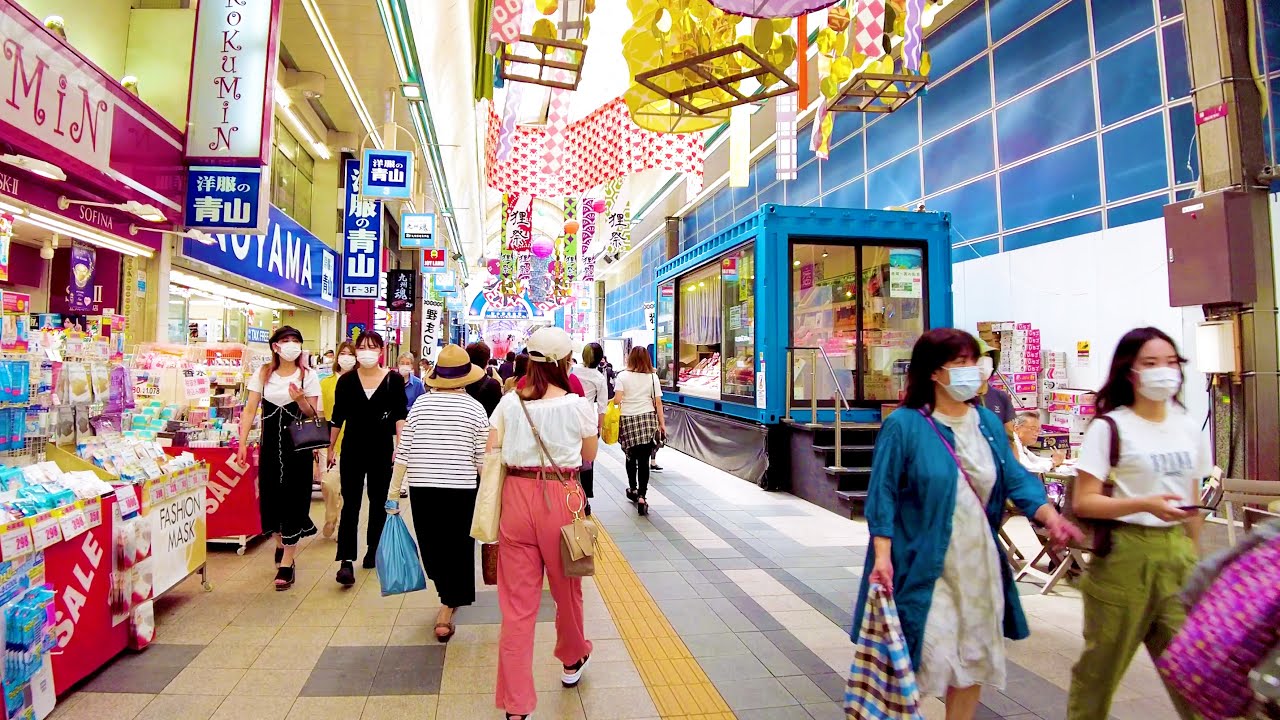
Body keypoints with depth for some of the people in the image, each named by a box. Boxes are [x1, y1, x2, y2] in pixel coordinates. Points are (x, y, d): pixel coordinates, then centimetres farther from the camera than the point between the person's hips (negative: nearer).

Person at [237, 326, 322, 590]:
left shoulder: (308, 375, -2)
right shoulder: (262, 374, 4)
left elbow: (313, 415, -1)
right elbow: (250, 410, 3)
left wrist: (300, 400, -21)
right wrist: (242, 443, -4)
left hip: (298, 445, -2)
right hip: (271, 444, 3)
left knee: (293, 499, -3)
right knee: (271, 496, 9)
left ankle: (286, 564, 3)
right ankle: (280, 543, 37)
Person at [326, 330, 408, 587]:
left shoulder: (394, 380, -3)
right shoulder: (346, 380, 1)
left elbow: (400, 416, -6)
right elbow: (338, 417, 8)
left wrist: (400, 446, -16)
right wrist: (330, 448, 10)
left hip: (382, 450, 0)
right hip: (352, 450, 0)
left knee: (378, 501, 12)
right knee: (350, 504, -4)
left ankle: (373, 549, 28)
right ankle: (346, 561, -6)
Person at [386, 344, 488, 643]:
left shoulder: (421, 403, 1)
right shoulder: (475, 408, -5)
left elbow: (403, 452, 0)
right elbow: (483, 459, -6)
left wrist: (394, 491, 8)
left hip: (422, 489, 2)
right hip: (461, 490, -2)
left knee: (431, 547, 20)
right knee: (457, 550, 12)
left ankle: (449, 596, 38)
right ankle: (446, 611, 11)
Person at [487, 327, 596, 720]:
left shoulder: (509, 403, -3)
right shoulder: (578, 405, -8)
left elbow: (491, 455, -1)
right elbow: (588, 457, 5)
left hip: (517, 497, 1)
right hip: (562, 500, -1)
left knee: (517, 601, 8)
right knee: (566, 587, 22)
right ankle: (572, 661, 48)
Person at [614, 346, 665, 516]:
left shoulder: (623, 376, -1)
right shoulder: (652, 377, 3)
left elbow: (617, 400, -8)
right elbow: (658, 402, 1)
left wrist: (611, 401, 14)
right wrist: (662, 423, 7)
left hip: (628, 419, 0)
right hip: (648, 420, 0)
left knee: (631, 456, 17)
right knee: (644, 460, 1)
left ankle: (633, 489, 32)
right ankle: (641, 496, -6)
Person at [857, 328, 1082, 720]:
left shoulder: (988, 422, 6)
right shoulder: (904, 425, -12)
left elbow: (1015, 479, 6)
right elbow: (883, 493, -13)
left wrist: (1051, 517, -12)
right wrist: (882, 555, -20)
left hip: (978, 563, 6)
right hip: (924, 566, -6)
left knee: (975, 657, 17)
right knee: (927, 656, -1)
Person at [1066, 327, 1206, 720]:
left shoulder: (1188, 428, 9)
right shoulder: (1109, 428, -9)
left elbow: (1192, 502, 16)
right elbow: (1084, 502, -13)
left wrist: (1194, 558, 17)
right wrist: (1145, 504, -24)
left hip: (1176, 553, 5)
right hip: (1125, 554, -5)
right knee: (1102, 664, 9)